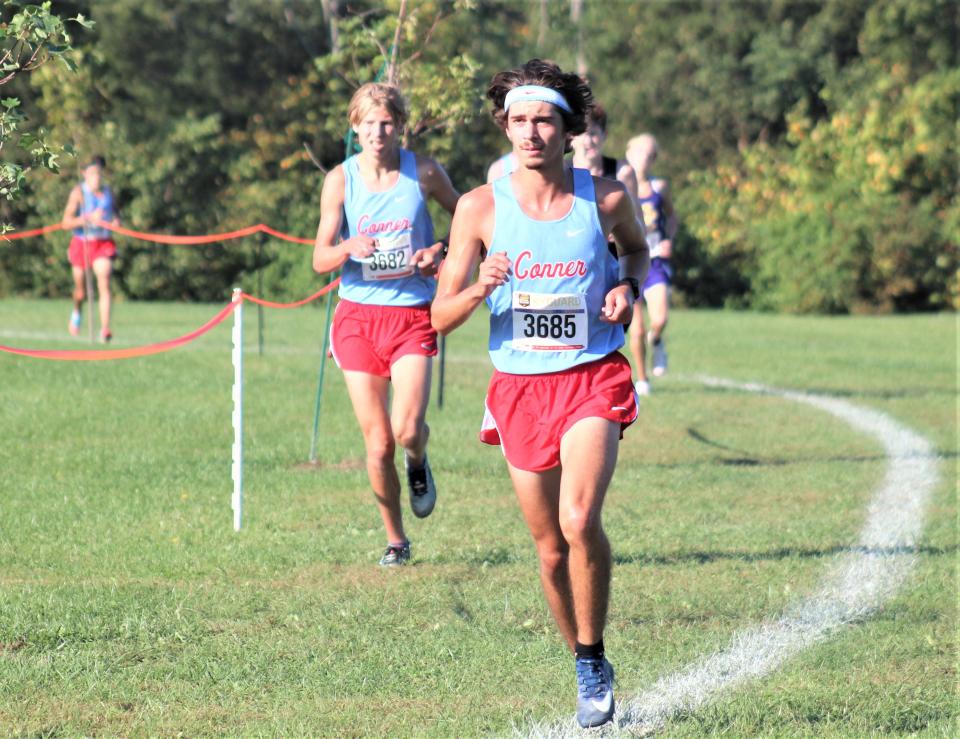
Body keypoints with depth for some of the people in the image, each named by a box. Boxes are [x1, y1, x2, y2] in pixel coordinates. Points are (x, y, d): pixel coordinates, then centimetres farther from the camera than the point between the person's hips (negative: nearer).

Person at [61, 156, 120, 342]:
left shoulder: (107, 191, 5)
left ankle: (105, 330, -25)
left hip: (104, 244, 2)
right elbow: (66, 222, -16)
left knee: (104, 285, -18)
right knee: (81, 291, 12)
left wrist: (116, 221, 1)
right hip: (82, 243, -2)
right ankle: (77, 313, 48)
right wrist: (88, 218, -28)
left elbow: (114, 212, 24)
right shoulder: (78, 192, -9)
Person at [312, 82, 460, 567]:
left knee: (407, 431, -17)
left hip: (413, 314, -1)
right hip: (358, 317, 1)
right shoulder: (341, 179, -1)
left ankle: (418, 463, 21)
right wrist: (351, 247, -26)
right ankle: (395, 540, 19)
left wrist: (443, 251, -3)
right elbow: (320, 259, -4)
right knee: (378, 444, 0)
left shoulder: (423, 173, -1)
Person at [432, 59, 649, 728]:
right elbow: (441, 317, 0)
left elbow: (638, 248, 22)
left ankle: (593, 661, -6)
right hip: (519, 387, 2)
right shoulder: (481, 208, -2)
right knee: (551, 549, 7)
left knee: (579, 520, -23)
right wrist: (481, 289, -21)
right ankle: (588, 668, 28)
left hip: (593, 378, -2)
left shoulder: (606, 199, -2)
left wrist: (628, 287, 0)